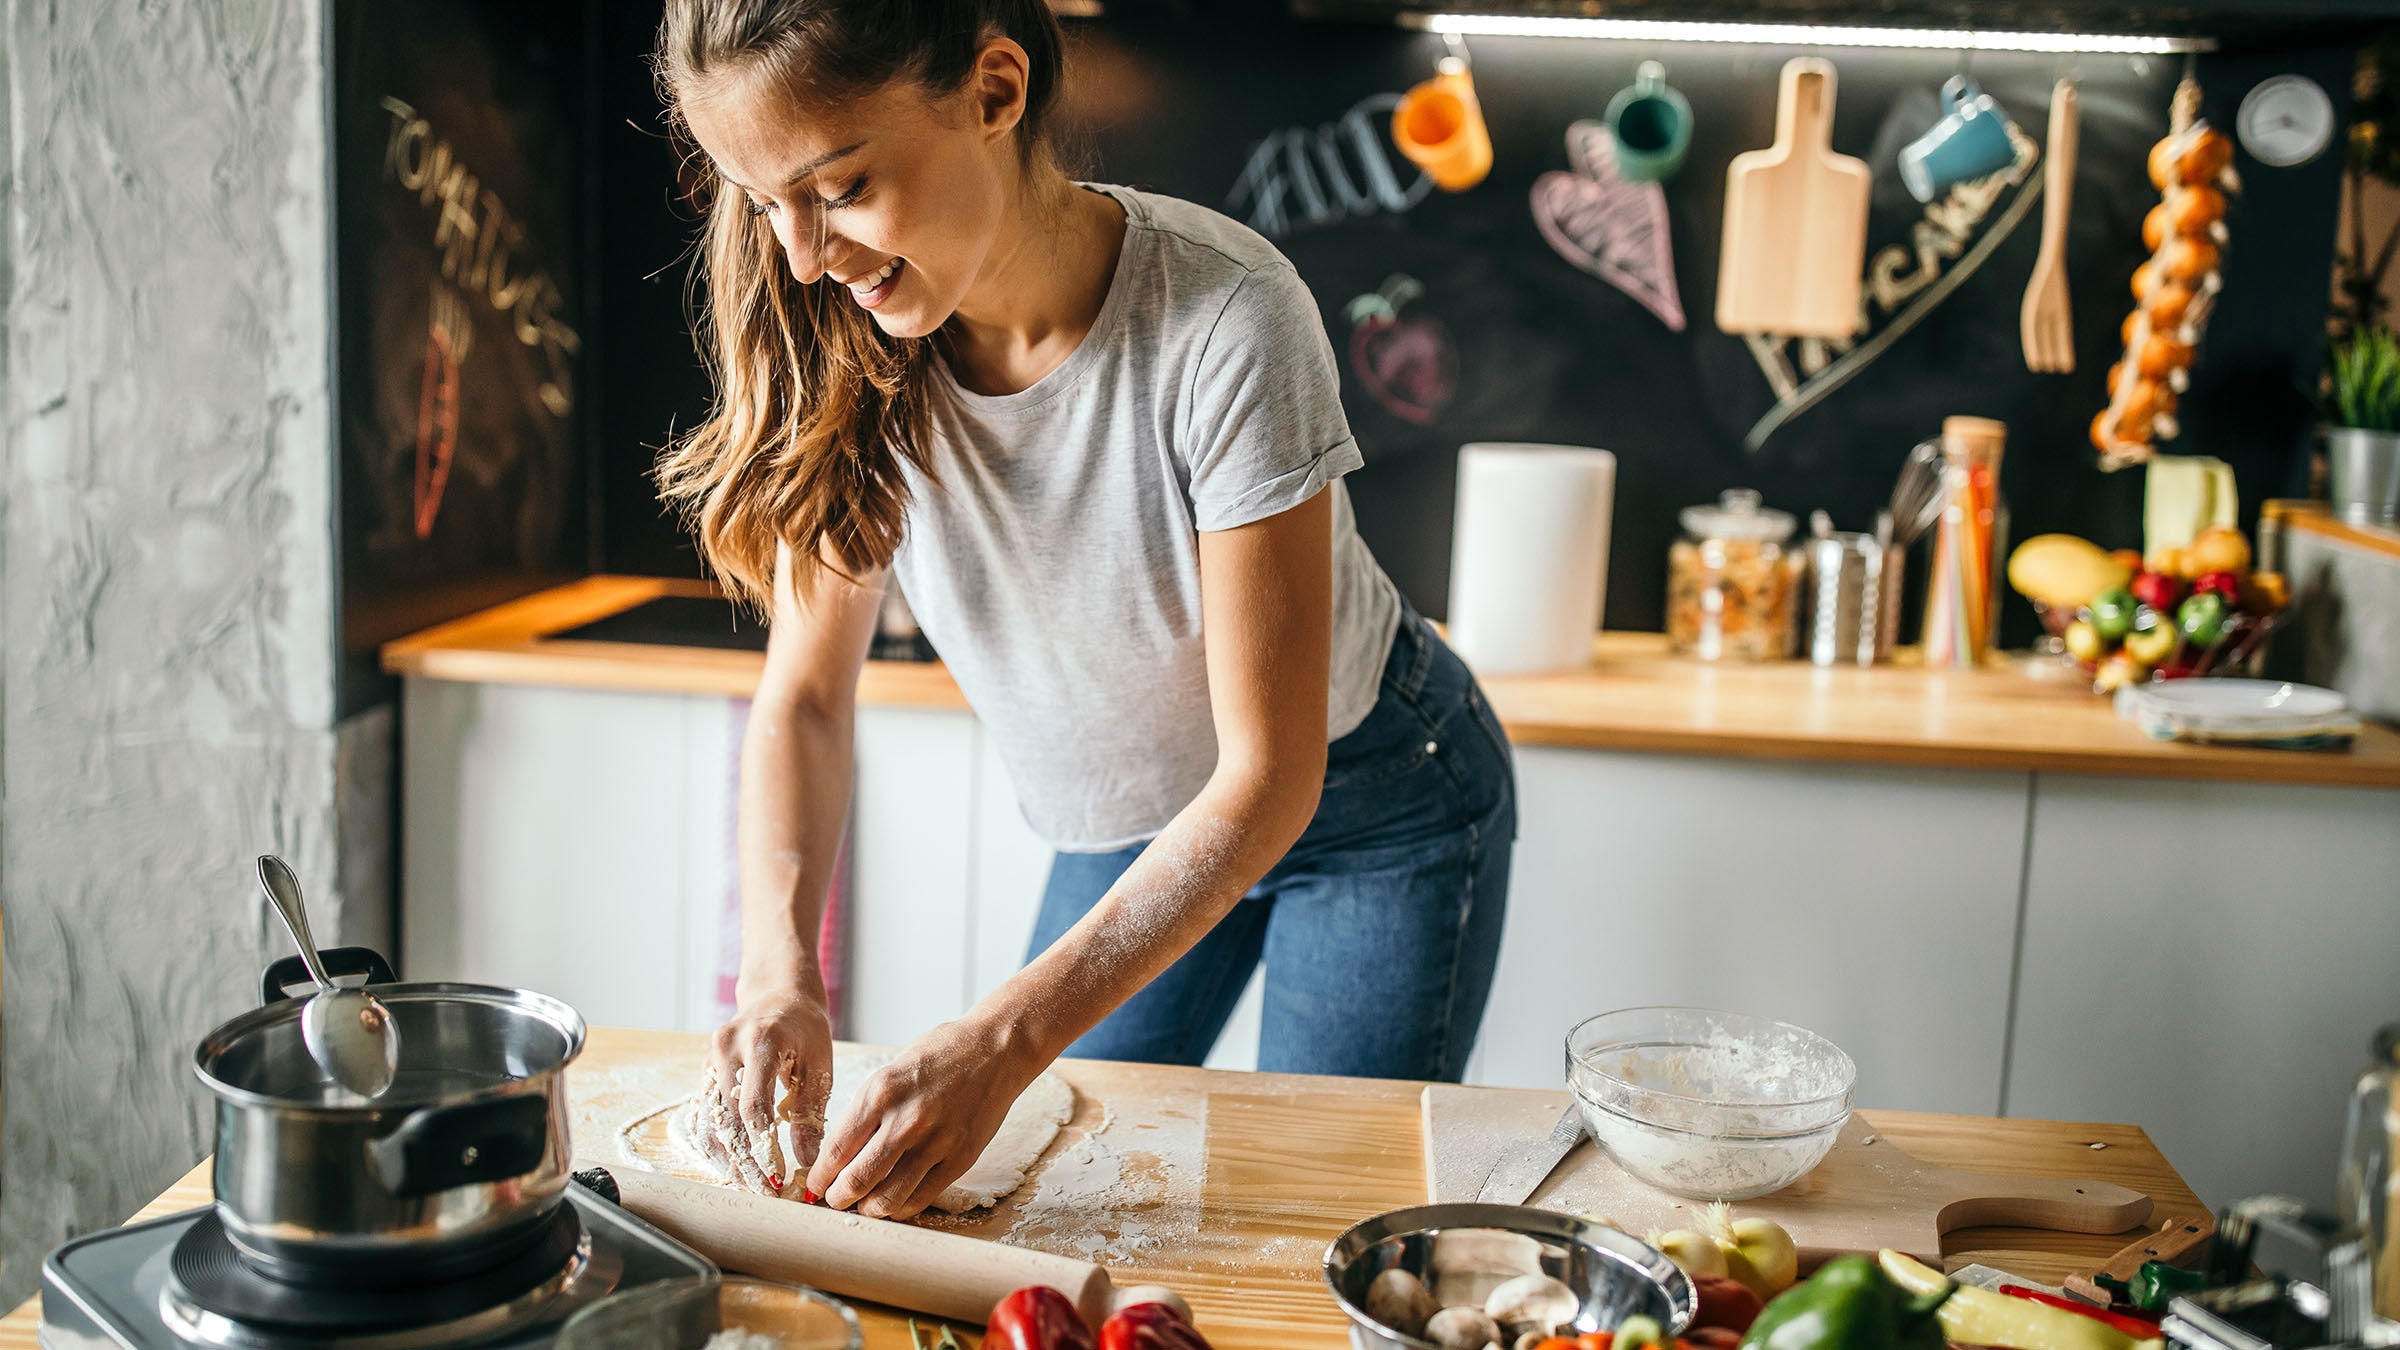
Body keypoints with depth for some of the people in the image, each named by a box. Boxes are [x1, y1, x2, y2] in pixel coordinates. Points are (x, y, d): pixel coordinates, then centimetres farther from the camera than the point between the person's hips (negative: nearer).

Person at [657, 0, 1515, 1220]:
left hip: (1366, 809, -4)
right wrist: (780, 966, -28)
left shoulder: (1227, 321, -34)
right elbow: (805, 692, -10)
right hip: (1126, 831, 4)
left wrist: (1004, 1042, -37)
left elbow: (1268, 775, -30)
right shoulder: (852, 357, -18)